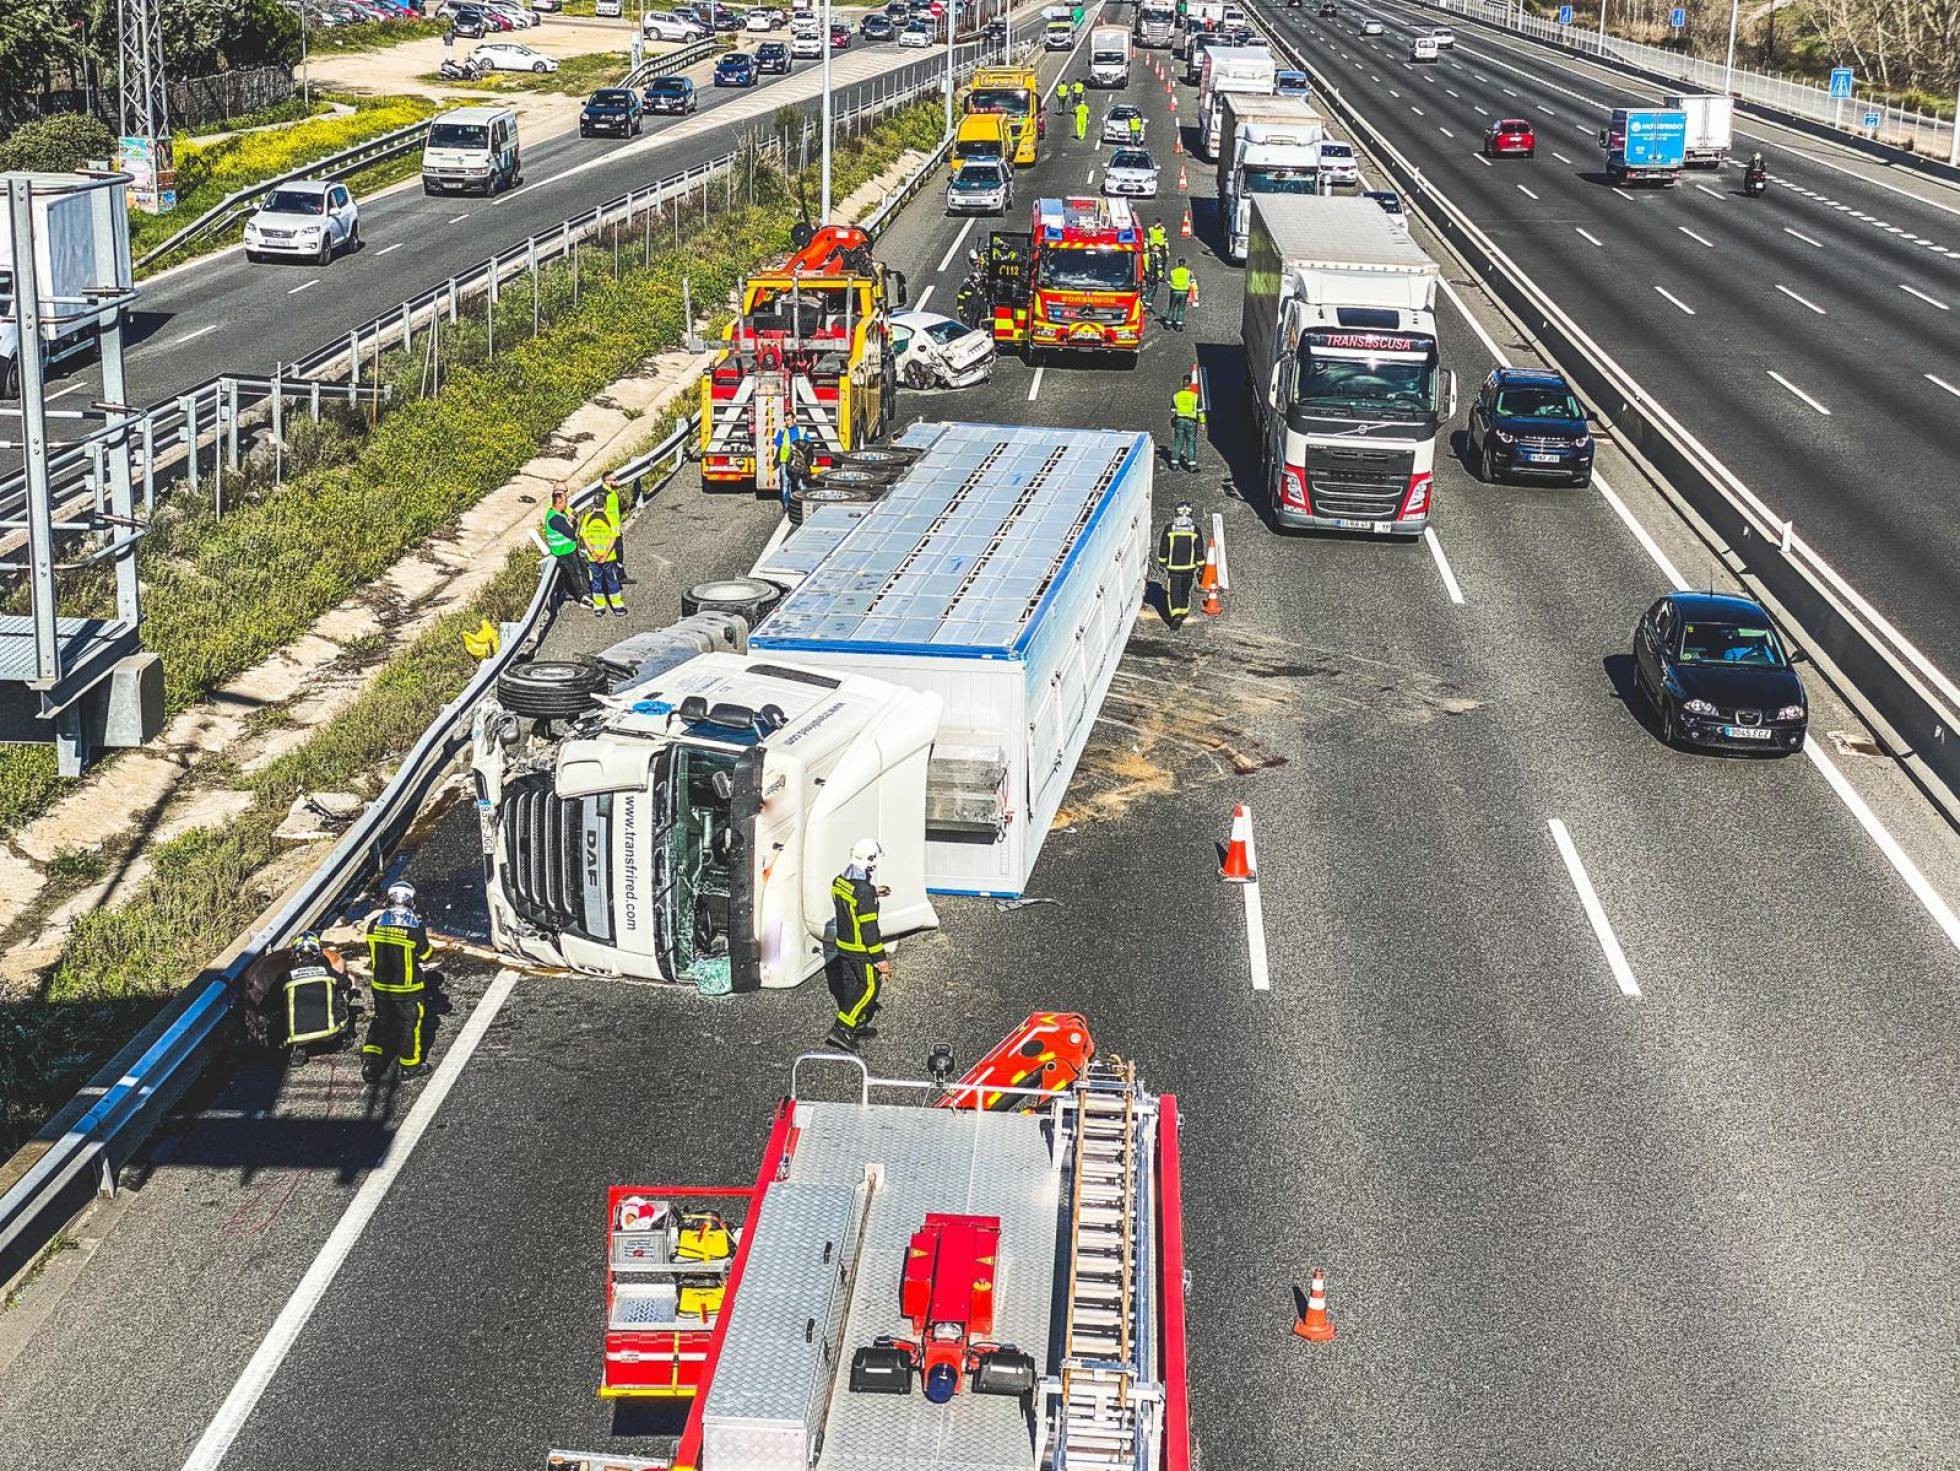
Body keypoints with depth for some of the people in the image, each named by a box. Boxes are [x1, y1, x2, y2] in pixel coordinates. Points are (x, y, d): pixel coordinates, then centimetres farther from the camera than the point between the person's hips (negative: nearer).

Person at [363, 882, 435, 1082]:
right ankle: (410, 1065, 25)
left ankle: (370, 1059, 10)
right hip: (408, 988, -3)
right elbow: (426, 956, -8)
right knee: (410, 1023, 13)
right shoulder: (415, 928, -20)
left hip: (381, 985, 4)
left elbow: (371, 952, 4)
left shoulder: (374, 924, -8)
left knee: (381, 1021, 21)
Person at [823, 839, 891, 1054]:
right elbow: (869, 928, -24)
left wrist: (872, 893, 21)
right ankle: (840, 1031, -3)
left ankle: (858, 1026, 34)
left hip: (843, 945, 8)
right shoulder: (864, 891, -27)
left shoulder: (839, 883, -1)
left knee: (851, 985, 20)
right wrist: (880, 959, -17)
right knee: (869, 988, 2)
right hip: (861, 950, -8)